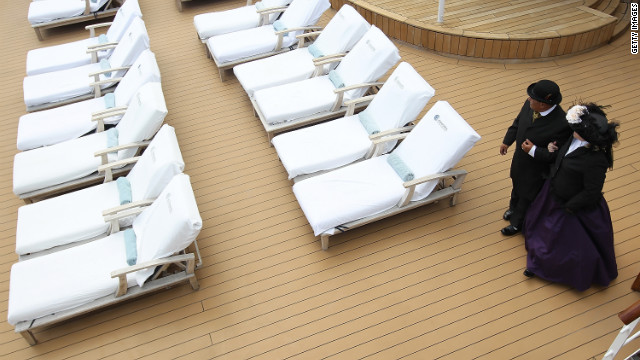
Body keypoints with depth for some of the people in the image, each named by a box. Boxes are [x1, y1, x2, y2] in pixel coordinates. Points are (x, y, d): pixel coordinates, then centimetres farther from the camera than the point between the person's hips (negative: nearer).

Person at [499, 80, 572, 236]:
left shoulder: (561, 124, -38)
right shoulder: (529, 105, -20)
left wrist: (534, 151, -32)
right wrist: (507, 141, 6)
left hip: (536, 168, -6)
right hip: (519, 159, 6)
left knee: (527, 195, 20)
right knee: (516, 186, 33)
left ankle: (517, 223, 48)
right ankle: (514, 209, 65)